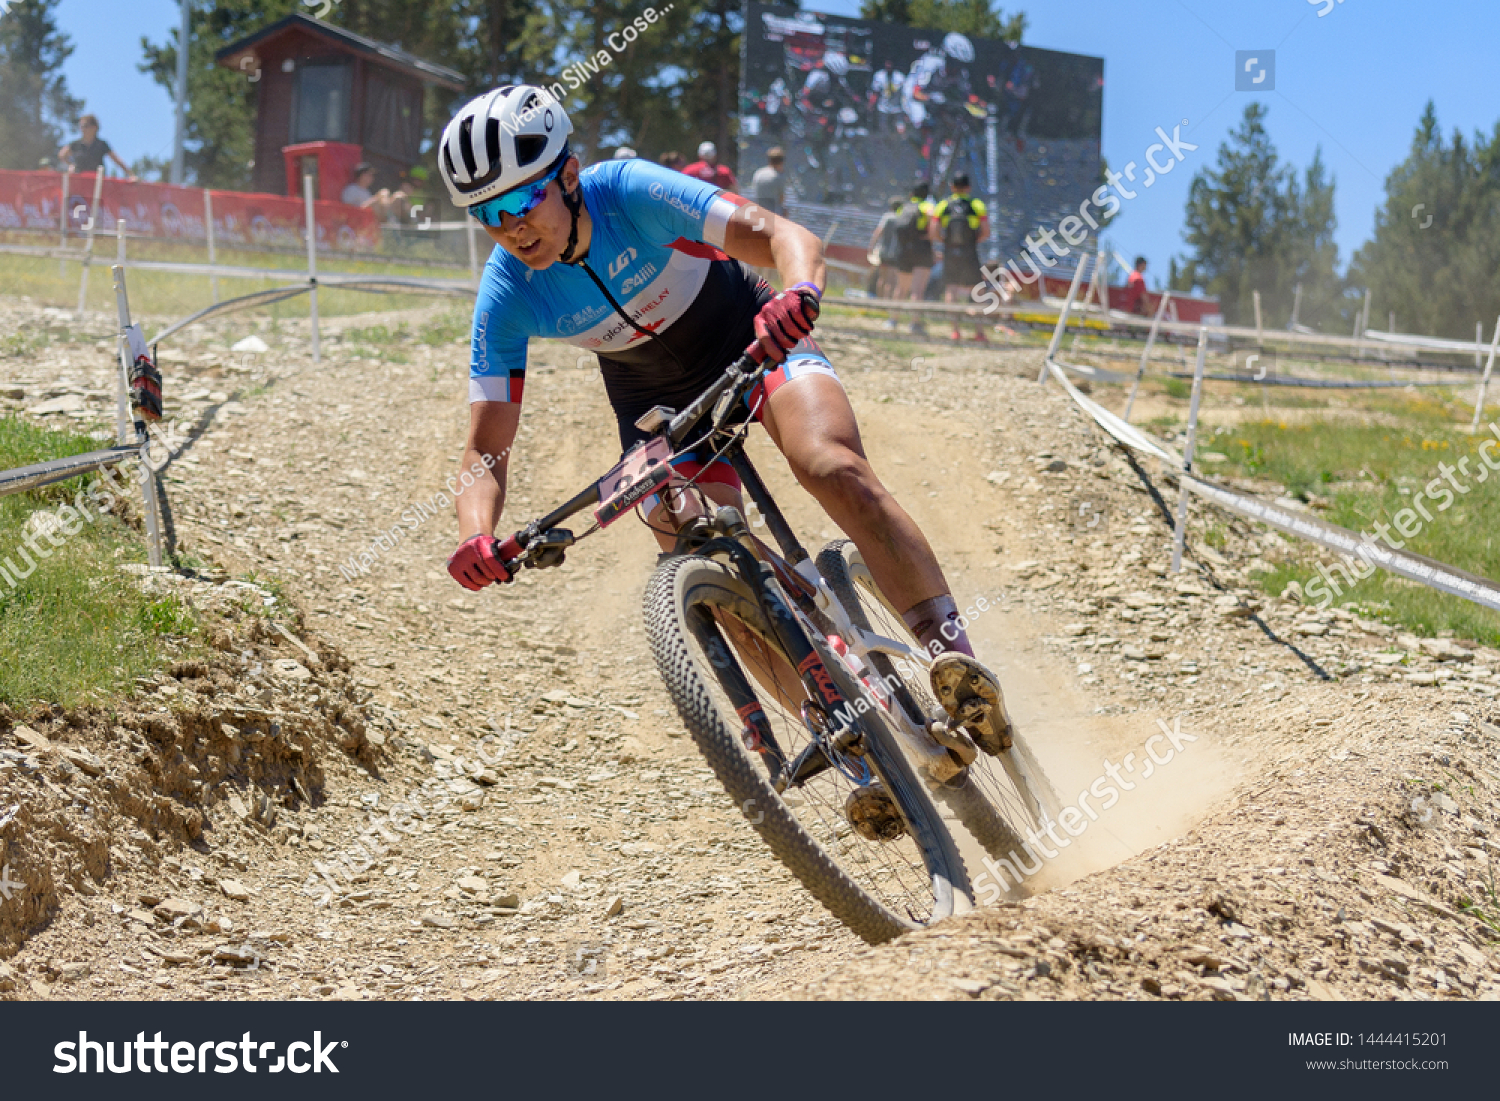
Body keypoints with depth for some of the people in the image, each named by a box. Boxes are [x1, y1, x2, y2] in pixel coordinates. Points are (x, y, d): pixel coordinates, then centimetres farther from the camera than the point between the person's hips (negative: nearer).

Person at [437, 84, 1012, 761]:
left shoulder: (633, 193, -30)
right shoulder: (505, 297, -22)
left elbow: (783, 236, -36)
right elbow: (487, 449, -19)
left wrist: (799, 295, -58)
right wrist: (476, 538, -39)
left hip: (753, 344, -3)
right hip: (657, 404, 3)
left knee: (831, 467, -31)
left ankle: (952, 651, -29)